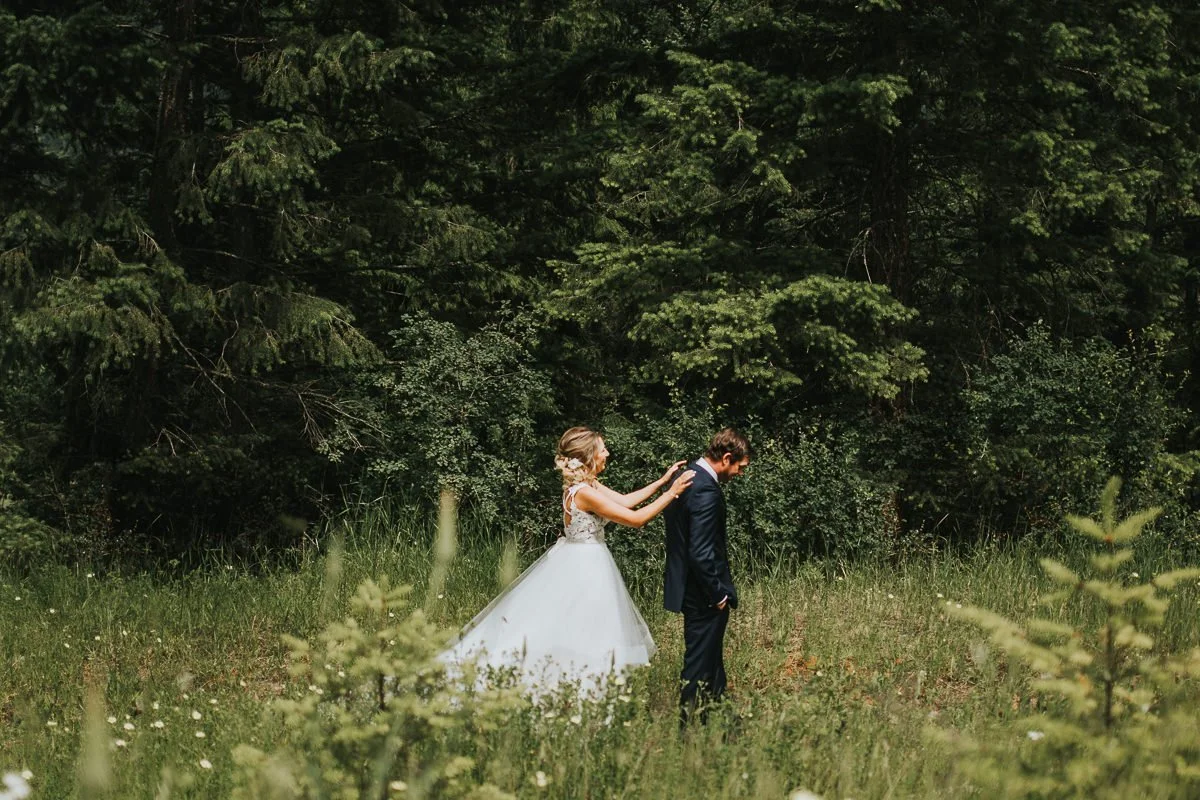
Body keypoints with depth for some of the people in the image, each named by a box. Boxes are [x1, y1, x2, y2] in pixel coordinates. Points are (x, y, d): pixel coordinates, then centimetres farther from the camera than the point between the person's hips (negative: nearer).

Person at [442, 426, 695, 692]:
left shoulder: (588, 484, 4)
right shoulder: (584, 493, -25)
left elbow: (625, 500, 14)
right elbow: (636, 519, -23)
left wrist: (662, 481, 10)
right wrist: (672, 493, -18)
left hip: (583, 563, 10)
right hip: (582, 568, -10)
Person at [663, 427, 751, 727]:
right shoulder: (706, 491, -23)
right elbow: (701, 553, -26)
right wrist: (718, 594, -15)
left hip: (688, 588, 10)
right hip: (703, 592, -10)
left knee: (710, 661, 19)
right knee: (700, 666, 0)